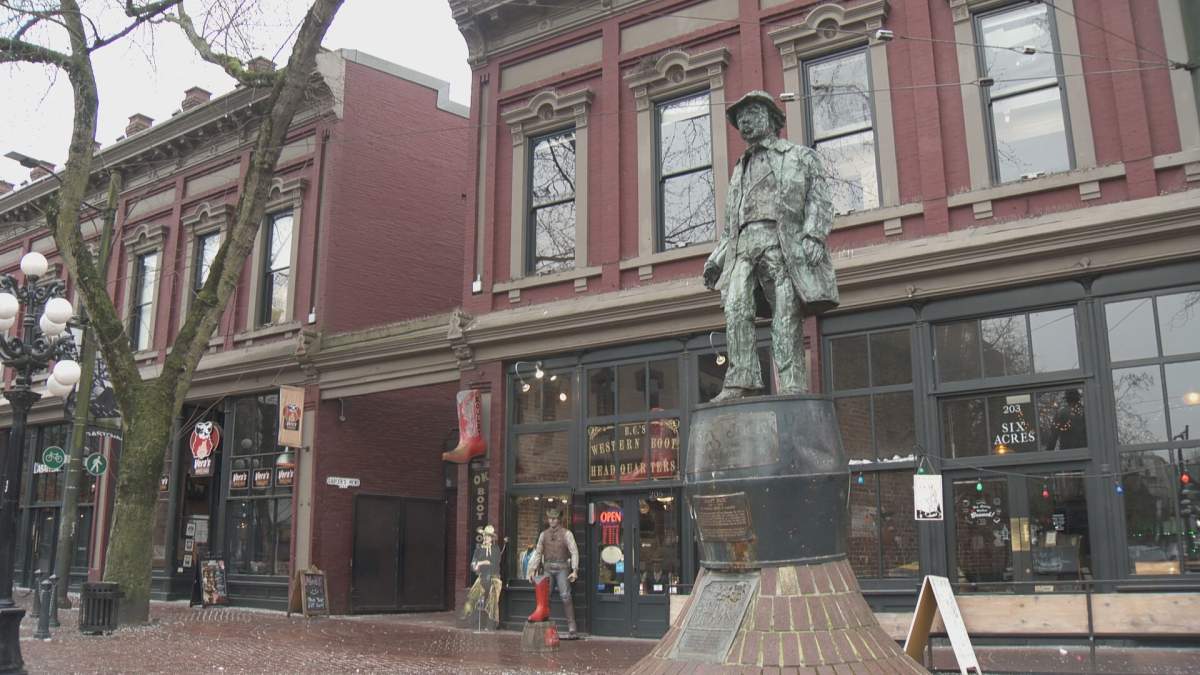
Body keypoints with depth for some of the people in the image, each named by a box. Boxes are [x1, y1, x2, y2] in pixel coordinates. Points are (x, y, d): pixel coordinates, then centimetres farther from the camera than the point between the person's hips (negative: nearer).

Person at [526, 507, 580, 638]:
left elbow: (574, 552, -3)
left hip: (562, 568, -4)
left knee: (565, 595, -11)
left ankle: (571, 628, -8)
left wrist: (574, 570, -12)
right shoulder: (543, 534, 14)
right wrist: (533, 569, 6)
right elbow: (538, 552, 16)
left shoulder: (566, 533, 2)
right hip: (548, 568, 4)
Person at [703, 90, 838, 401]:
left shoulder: (800, 156, 17)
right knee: (735, 307, -17)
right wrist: (715, 257, 17)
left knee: (787, 318, -11)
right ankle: (740, 381, -21)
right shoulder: (740, 169, 32)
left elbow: (820, 200, 3)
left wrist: (813, 236, -14)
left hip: (783, 242, -4)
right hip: (743, 246, 4)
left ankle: (793, 387, -13)